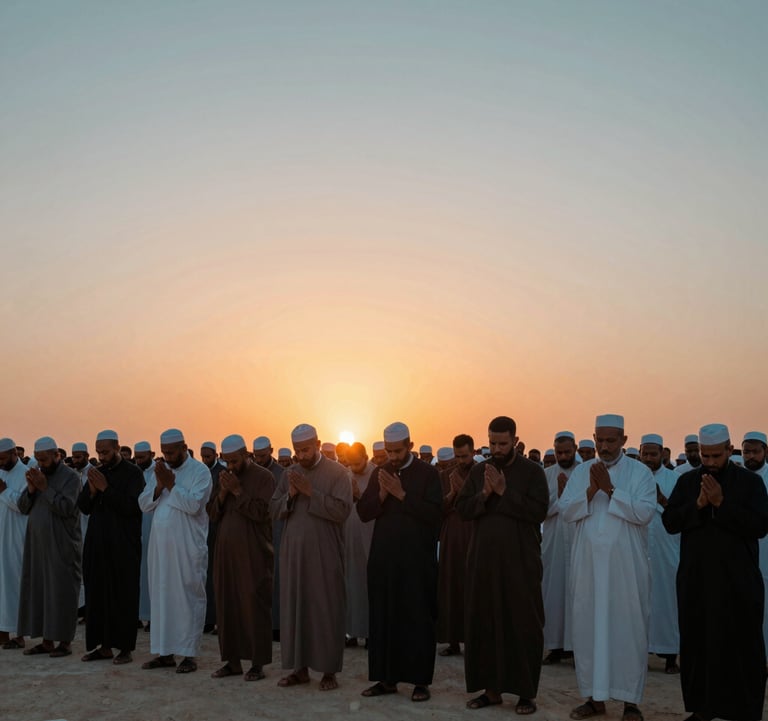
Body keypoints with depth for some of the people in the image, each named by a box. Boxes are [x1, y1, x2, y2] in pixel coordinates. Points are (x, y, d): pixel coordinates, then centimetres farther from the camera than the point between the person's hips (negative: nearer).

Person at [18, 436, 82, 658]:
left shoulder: (70, 477, -7)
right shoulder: (38, 475, 13)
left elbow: (66, 507, -18)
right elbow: (23, 507, 9)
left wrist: (45, 488, -18)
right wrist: (30, 489, -8)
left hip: (61, 546, -7)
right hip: (38, 544, 7)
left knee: (61, 592, -3)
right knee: (38, 590, 7)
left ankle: (65, 642, 2)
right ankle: (46, 641, 13)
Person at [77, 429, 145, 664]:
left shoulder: (133, 473, -6)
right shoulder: (97, 472, 12)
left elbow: (132, 506, -16)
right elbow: (83, 506, 9)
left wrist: (106, 489, -18)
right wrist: (92, 490, -9)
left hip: (123, 546, -6)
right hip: (97, 544, 6)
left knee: (123, 595, -1)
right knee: (97, 593, 7)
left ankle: (125, 647, 5)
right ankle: (103, 645, 15)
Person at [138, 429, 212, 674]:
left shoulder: (200, 471, -5)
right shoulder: (161, 469, 13)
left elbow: (193, 504, -18)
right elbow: (144, 504, 7)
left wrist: (171, 484, -15)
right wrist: (159, 486, -9)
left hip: (188, 548, -6)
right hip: (160, 545, 6)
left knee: (189, 597, -2)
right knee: (161, 596, 9)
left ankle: (189, 654, 4)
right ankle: (165, 652, 17)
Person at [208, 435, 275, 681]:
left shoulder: (263, 477, -5)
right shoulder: (225, 476, 14)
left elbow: (261, 512, -14)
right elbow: (213, 514, 11)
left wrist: (237, 491, -15)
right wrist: (223, 493, -6)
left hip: (253, 554, -6)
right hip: (225, 552, 6)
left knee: (254, 606, -3)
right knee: (226, 605, 6)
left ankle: (258, 663, 4)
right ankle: (232, 660, 15)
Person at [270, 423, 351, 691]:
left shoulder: (337, 472, -4)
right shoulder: (290, 473, 10)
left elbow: (342, 510, -14)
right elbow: (274, 510, 8)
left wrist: (311, 492, -18)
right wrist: (290, 495, -10)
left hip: (324, 553, -4)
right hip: (293, 552, 5)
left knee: (325, 607, -1)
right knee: (294, 606, 6)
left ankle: (329, 670, 8)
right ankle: (299, 667, 15)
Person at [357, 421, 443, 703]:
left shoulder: (428, 473, -3)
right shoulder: (379, 473, 10)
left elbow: (435, 513, -14)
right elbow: (363, 513, 5)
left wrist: (402, 494, -17)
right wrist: (382, 494, -12)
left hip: (417, 558, -4)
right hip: (383, 556, 4)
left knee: (417, 618, 1)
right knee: (383, 616, 5)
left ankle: (421, 680, 8)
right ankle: (387, 678, 14)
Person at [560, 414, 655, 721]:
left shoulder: (640, 472, -2)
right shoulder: (581, 472, 8)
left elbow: (645, 512, -14)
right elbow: (565, 511, -1)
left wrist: (610, 490, -18)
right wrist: (591, 491, -15)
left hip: (626, 565, -3)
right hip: (588, 564, 3)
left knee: (628, 628, 1)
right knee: (587, 626, 6)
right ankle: (594, 696, 17)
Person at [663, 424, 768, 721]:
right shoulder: (687, 481, 6)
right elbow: (669, 522, 0)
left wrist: (722, 503, -18)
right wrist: (697, 504, -15)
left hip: (737, 580, -2)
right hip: (695, 578, 3)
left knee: (740, 645, 2)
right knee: (697, 643, 7)